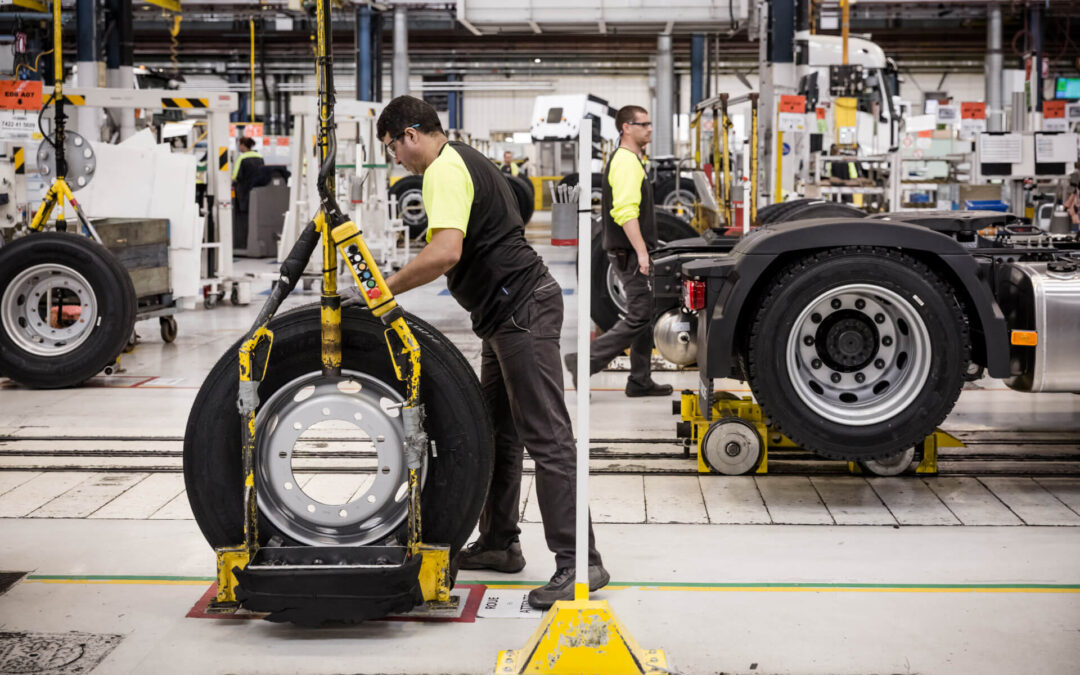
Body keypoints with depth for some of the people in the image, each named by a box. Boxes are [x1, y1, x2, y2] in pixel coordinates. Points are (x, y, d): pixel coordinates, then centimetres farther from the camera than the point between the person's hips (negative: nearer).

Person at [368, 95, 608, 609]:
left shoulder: (444, 169, -13)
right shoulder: (463, 160, 20)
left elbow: (446, 251, -29)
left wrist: (385, 291, -21)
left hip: (521, 310, -11)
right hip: (508, 311, 11)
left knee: (546, 437, -12)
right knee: (497, 431, 16)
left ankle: (578, 561, -12)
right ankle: (499, 544, 25)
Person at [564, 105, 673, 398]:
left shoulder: (629, 159, 19)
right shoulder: (626, 161, -15)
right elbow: (626, 212, -24)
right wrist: (641, 252, -27)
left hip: (630, 252, 11)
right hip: (630, 252, -11)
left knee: (643, 317, 11)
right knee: (638, 318, -10)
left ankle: (640, 381, 15)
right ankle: (584, 361, -9)